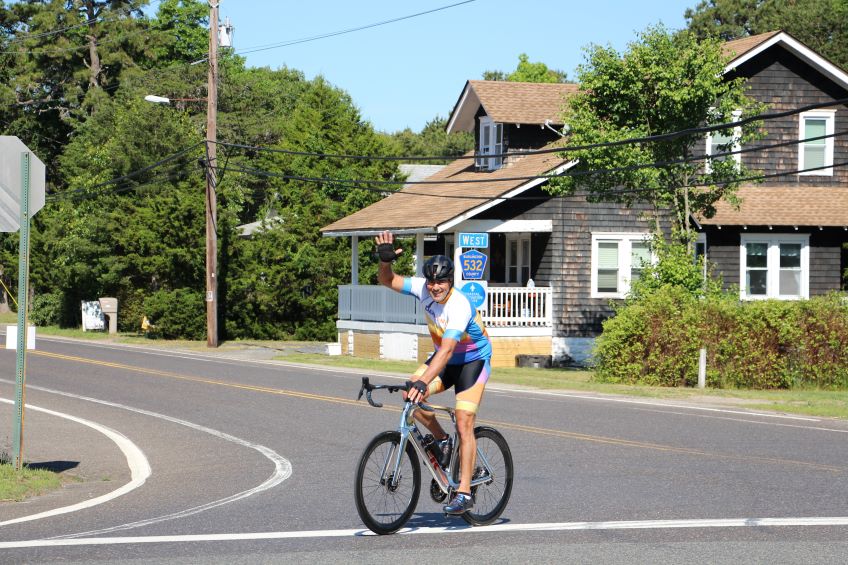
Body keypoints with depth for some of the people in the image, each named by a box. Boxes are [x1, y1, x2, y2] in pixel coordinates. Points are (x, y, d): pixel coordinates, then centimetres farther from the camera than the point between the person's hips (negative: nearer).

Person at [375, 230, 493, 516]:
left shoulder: (459, 306, -35)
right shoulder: (423, 289, -16)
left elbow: (447, 350, -45)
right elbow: (388, 281, -8)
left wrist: (423, 382, -55)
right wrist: (385, 260, -30)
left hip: (473, 361, -6)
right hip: (444, 357, 6)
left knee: (464, 425, -14)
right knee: (411, 396, -19)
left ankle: (464, 493, -9)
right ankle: (442, 441, 5)